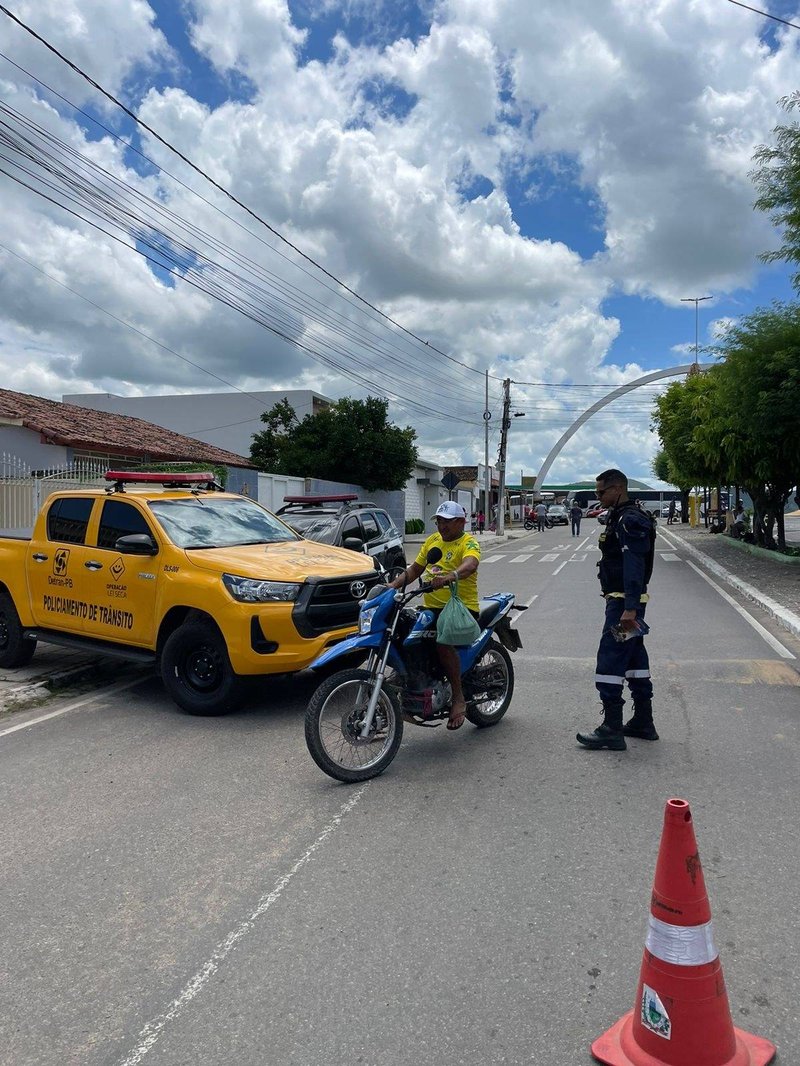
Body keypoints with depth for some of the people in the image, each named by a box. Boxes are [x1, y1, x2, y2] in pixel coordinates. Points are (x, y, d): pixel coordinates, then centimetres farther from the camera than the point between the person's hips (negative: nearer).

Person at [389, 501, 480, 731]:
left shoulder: (468, 542, -5)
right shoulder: (433, 540, 18)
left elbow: (470, 565, -28)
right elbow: (415, 568, 22)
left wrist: (450, 577, -48)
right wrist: (392, 586, 8)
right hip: (431, 607, 7)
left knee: (443, 641, -33)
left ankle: (458, 698, -18)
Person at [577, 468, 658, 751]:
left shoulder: (629, 520, -16)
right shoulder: (622, 517, 17)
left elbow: (634, 566, -26)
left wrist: (630, 608, -32)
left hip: (624, 602, -11)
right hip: (626, 601, 11)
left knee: (610, 659, -10)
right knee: (634, 656, 15)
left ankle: (611, 729, -7)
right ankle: (643, 722, 24)